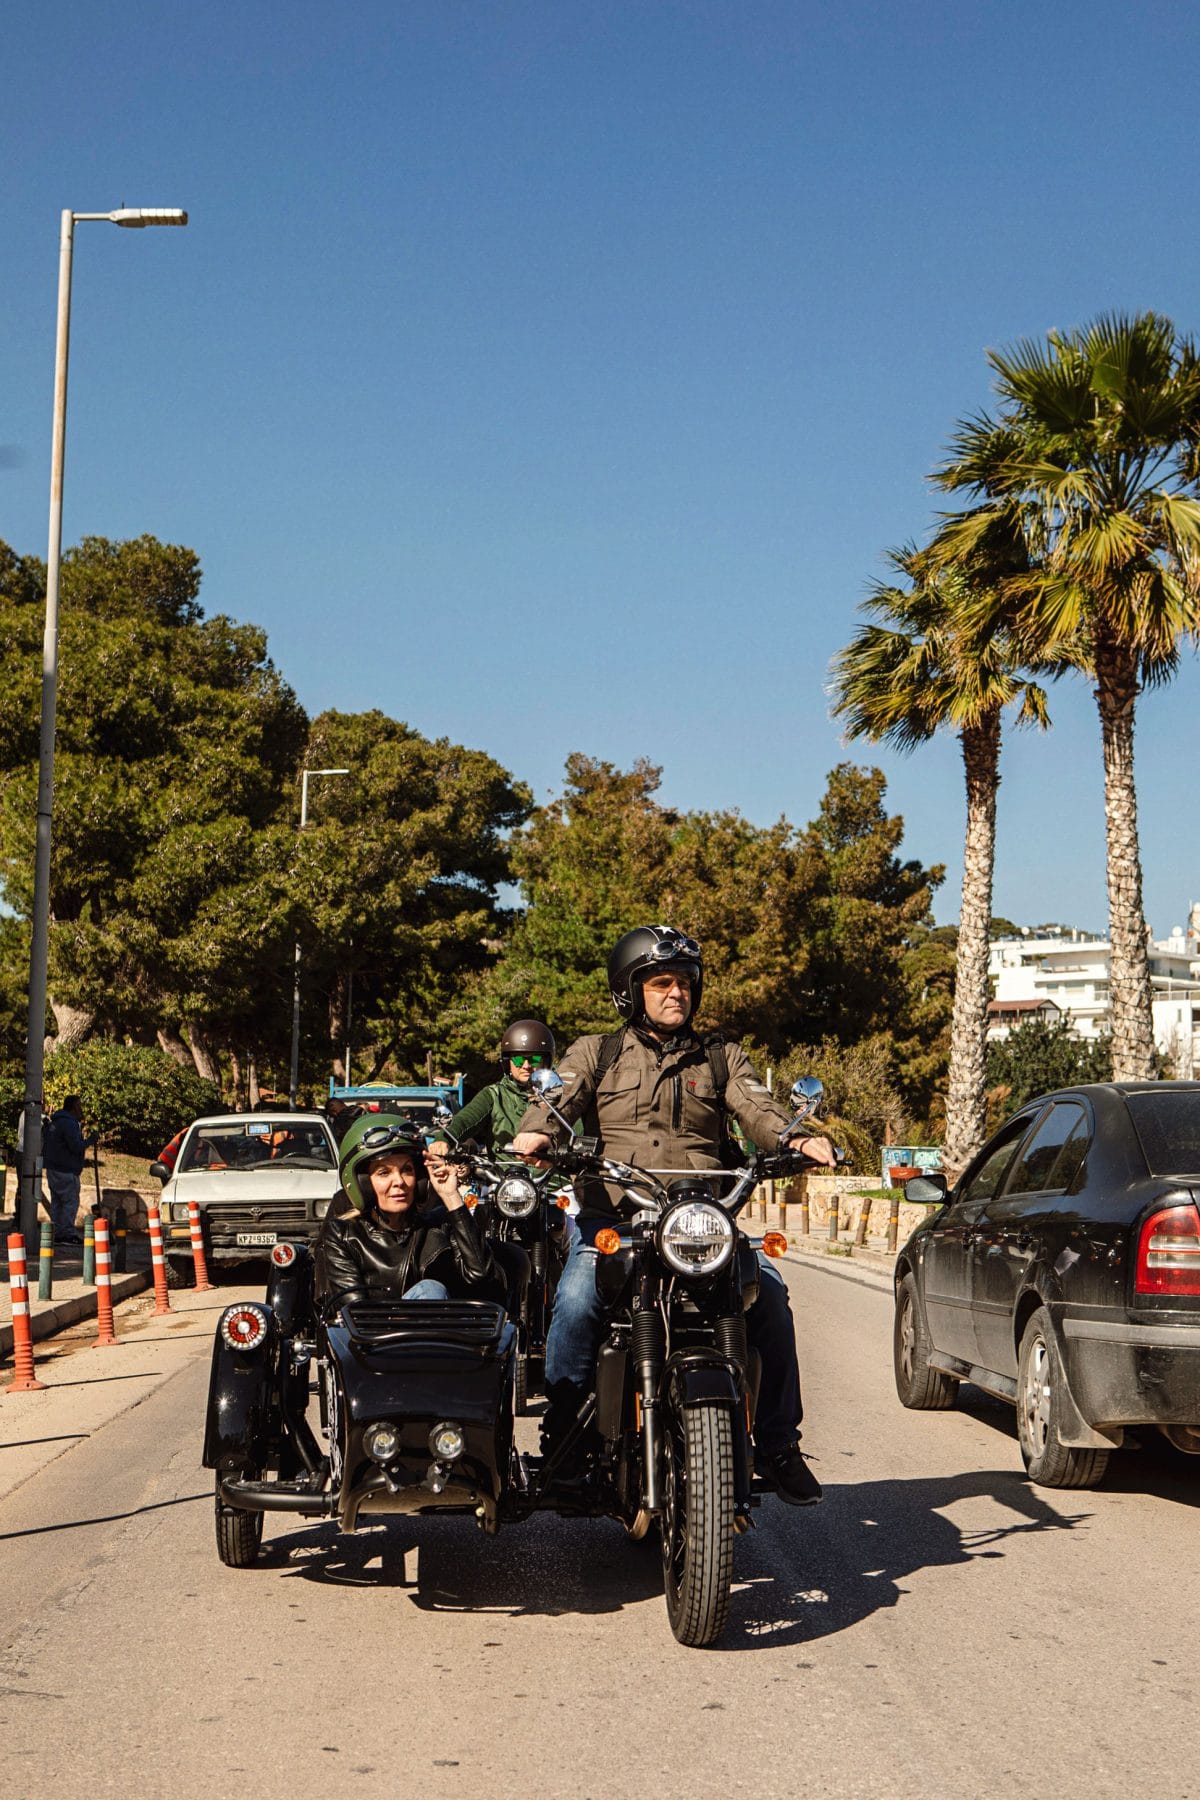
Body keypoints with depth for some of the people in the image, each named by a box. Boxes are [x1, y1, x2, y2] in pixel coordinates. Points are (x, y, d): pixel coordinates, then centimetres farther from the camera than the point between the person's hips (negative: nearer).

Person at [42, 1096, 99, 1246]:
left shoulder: (55, 1122, 16)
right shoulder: (69, 1124, -16)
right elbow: (76, 1146, -22)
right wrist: (91, 1140, -7)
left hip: (52, 1168, 10)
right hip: (65, 1171, -10)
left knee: (57, 1202, 10)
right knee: (71, 1201, -7)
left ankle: (58, 1233, 11)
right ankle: (67, 1233, -8)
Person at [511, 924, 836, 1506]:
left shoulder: (721, 1058, 21)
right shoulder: (596, 1054, 17)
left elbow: (756, 1108, 3)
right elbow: (562, 1095, -2)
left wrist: (794, 1139, -21)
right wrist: (536, 1132, -27)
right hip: (611, 1217, -1)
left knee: (767, 1290, -21)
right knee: (576, 1300, -29)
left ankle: (777, 1442, -10)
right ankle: (560, 1435, -12)